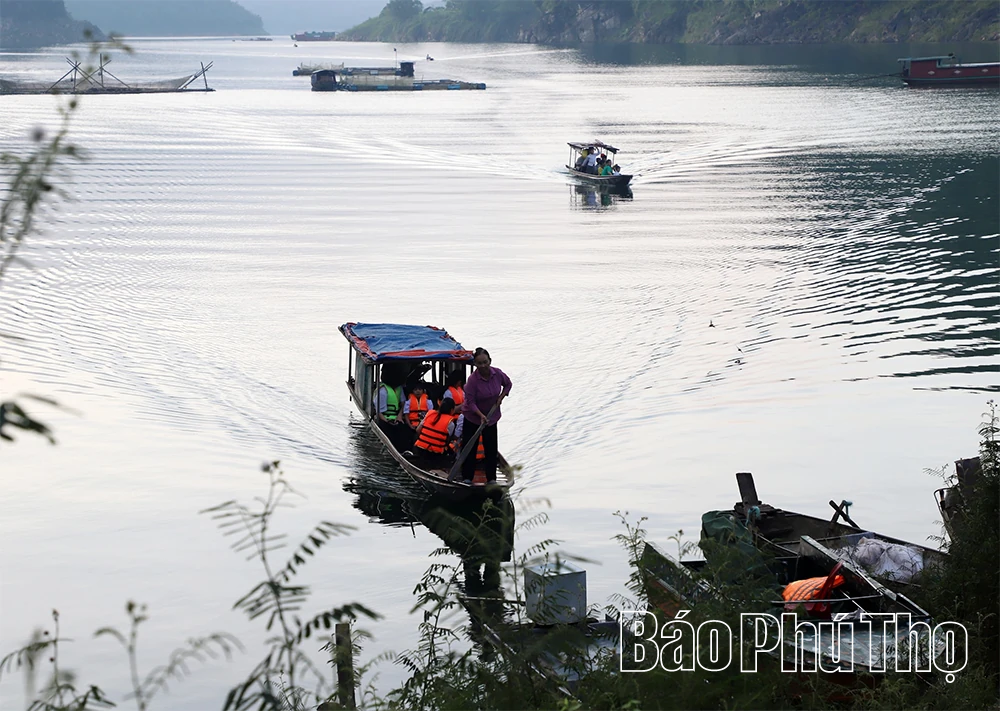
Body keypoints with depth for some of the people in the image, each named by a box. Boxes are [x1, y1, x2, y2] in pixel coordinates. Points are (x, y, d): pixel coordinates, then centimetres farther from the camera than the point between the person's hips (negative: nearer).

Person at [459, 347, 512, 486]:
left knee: (491, 448, 6)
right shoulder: (472, 379, -26)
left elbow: (508, 384, 9)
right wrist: (481, 415, -33)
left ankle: (491, 478, 15)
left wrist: (501, 398, -4)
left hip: (491, 417, 4)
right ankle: (467, 478, 9)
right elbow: (470, 402, -22)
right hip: (472, 417, -3)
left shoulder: (497, 373, -13)